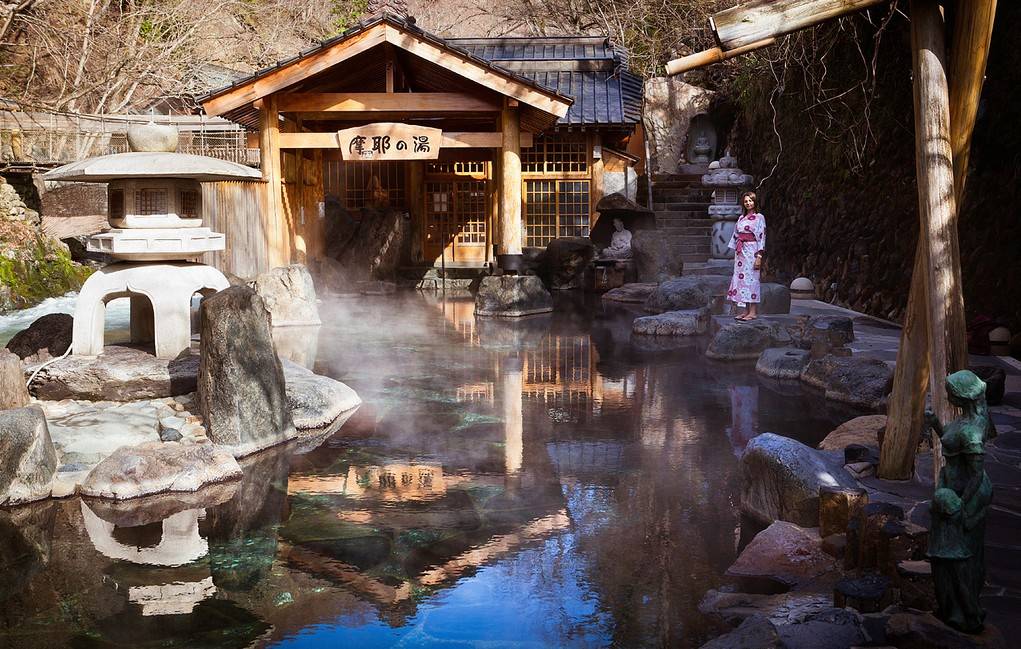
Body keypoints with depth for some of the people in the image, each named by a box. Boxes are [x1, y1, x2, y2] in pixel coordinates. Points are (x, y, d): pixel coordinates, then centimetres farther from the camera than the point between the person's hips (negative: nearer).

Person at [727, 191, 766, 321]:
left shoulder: (759, 218, -3)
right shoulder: (741, 218, 15)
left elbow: (761, 237, -8)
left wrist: (759, 256, -15)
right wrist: (735, 253, 13)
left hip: (752, 251, -7)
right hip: (741, 252, 7)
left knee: (751, 279, -8)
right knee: (741, 279, 4)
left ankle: (753, 311, -6)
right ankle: (746, 311, 8)